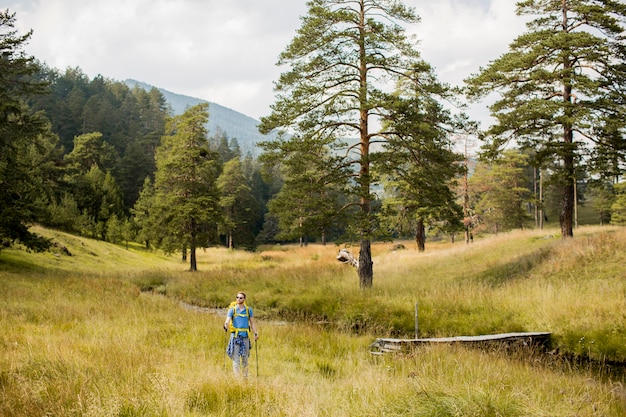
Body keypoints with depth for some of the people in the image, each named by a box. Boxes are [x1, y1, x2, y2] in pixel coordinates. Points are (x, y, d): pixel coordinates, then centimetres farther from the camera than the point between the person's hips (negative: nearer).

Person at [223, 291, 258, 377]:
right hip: (235, 336, -2)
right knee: (236, 358, -7)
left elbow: (252, 323, 14)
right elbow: (227, 321, -9)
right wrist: (226, 325, -31)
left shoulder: (248, 310, 9)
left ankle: (245, 376, 14)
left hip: (245, 336, 2)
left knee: (245, 358, 6)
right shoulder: (232, 309, 2)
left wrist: (256, 333, 4)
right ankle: (237, 376, -4)